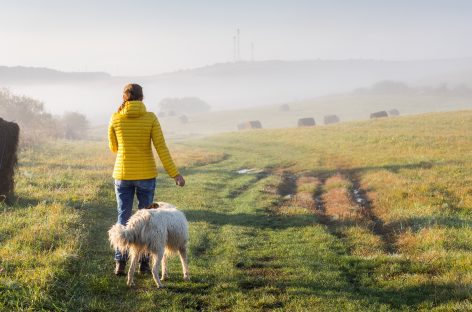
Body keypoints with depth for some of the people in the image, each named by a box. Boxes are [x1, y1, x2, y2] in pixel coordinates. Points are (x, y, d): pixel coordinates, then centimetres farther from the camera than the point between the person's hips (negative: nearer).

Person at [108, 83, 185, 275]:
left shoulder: (115, 119, -4)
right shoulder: (150, 118, -7)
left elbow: (114, 148, 9)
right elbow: (161, 148, -12)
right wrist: (174, 174, -10)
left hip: (123, 174, 1)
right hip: (146, 174, -1)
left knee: (124, 219, 10)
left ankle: (120, 263, 1)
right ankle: (144, 263, 13)